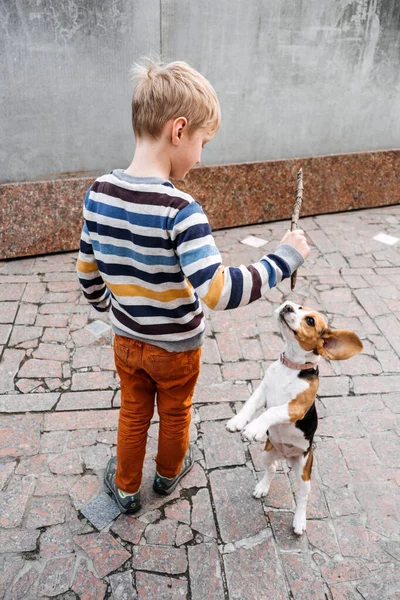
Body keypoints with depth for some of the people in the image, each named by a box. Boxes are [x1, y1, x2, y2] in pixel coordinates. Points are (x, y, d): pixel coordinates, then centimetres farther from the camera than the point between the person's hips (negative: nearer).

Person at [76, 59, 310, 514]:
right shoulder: (179, 209, -31)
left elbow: (87, 269, -1)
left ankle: (126, 488, 47)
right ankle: (169, 473, 52)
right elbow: (218, 292, -39)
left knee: (133, 415, 26)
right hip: (176, 346, -4)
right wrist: (283, 259, -28)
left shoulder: (99, 193, -12)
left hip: (126, 339, 4)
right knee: (175, 414, 25)